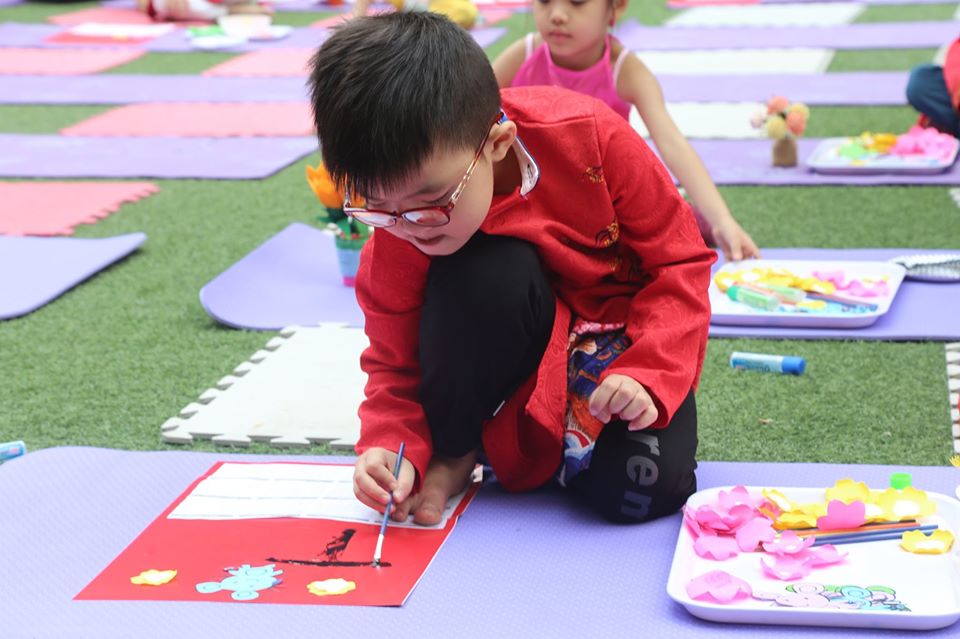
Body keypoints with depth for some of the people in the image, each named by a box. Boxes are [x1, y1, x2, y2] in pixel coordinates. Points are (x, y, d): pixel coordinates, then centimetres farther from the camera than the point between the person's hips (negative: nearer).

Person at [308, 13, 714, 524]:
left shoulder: (591, 139, -26)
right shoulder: (397, 234, -21)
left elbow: (680, 261, -15)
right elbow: (395, 362, -8)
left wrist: (647, 376, -29)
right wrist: (393, 445, -29)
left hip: (622, 338, -1)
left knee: (639, 491, -30)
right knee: (484, 272, -35)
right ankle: (452, 454, -10)